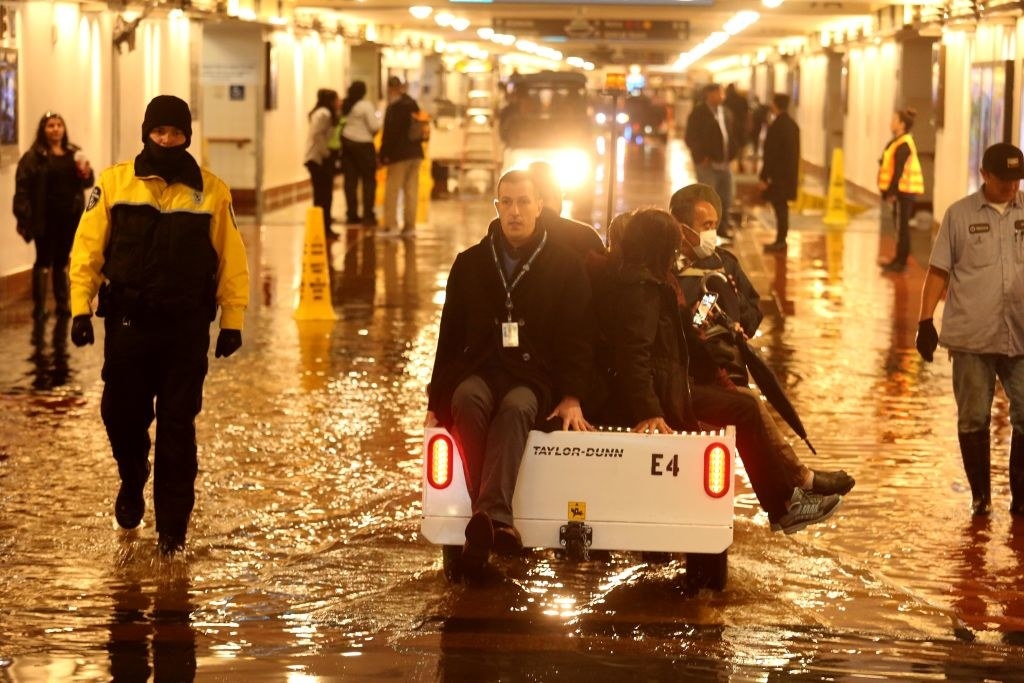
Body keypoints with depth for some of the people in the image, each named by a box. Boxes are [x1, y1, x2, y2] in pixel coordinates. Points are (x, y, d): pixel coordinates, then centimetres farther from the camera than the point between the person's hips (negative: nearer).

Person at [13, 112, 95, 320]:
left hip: (69, 216, 5)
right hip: (45, 218, -5)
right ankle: (38, 307, 4)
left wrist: (86, 174, -10)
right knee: (43, 262, -1)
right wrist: (23, 217, -19)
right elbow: (23, 188, -11)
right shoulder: (33, 156, -7)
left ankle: (62, 303, 22)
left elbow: (86, 183, 15)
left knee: (62, 261, 13)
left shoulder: (74, 153, 10)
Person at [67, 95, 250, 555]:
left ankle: (173, 525, 13)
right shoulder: (114, 183, -1)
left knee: (178, 427, 3)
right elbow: (88, 248, 0)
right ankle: (132, 483, 40)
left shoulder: (210, 190, -1)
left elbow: (231, 259, 2)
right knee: (122, 414, 8)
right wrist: (81, 308, -5)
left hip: (187, 327, 0)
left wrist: (232, 321, 0)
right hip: (128, 323, 1)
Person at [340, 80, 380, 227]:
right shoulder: (365, 105, -12)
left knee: (350, 180, 8)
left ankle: (352, 215, 11)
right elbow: (374, 126, -14)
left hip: (347, 142, 5)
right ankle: (368, 216, -1)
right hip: (363, 144, -5)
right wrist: (379, 119, 5)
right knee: (369, 180, 3)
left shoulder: (345, 105, 4)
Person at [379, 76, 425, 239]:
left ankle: (391, 225, -5)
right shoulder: (413, 104, 10)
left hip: (399, 154, -7)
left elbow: (389, 133, -16)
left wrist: (384, 154, -12)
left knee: (392, 191, -2)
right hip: (415, 152, 7)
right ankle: (410, 225, 8)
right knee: (411, 190, 8)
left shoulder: (393, 107, -13)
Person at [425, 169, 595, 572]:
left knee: (515, 408, -38)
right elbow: (449, 337, 14)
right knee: (467, 400, -35)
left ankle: (488, 517, -57)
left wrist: (572, 397, -12)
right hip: (479, 369, 2)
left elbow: (577, 338, 3)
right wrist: (436, 402, 5)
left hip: (535, 377, -2)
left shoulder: (566, 266, 8)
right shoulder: (470, 264, 14)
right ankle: (496, 522, -49)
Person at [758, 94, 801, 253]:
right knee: (782, 207, 15)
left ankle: (780, 241, -2)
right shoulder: (793, 125, 9)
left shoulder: (776, 126, -19)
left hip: (778, 174, -9)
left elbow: (770, 154, -20)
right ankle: (781, 240, 21)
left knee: (779, 207, -4)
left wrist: (764, 177, -16)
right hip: (789, 174, 9)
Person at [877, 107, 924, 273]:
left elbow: (899, 170, -20)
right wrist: (891, 191, 19)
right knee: (900, 225, 16)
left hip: (903, 191, -10)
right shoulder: (902, 142, 16)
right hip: (903, 190, 10)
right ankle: (899, 259, 24)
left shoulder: (903, 145, -16)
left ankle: (901, 262, -3)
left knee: (901, 225, -6)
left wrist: (892, 192, -20)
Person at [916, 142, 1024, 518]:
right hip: (971, 336, -1)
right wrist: (925, 322, -2)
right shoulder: (959, 214, 3)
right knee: (973, 420, 5)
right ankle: (980, 496, 16)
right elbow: (938, 271, 4)